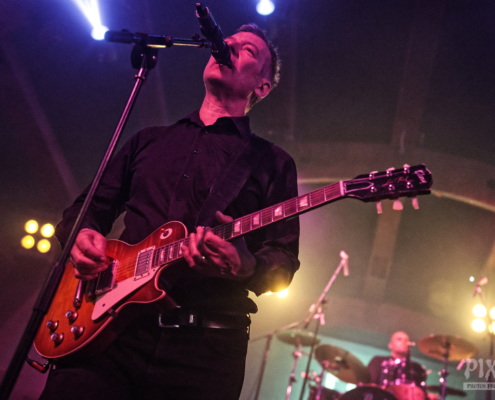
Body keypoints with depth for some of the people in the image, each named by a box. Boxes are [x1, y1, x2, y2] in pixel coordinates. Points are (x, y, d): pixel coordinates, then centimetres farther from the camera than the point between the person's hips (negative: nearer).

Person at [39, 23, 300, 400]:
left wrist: (246, 267, -21)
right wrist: (81, 235, -1)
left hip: (205, 345, -2)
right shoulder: (148, 140, 18)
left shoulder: (273, 163, 9)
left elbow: (284, 262, 1)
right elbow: (88, 206, 21)